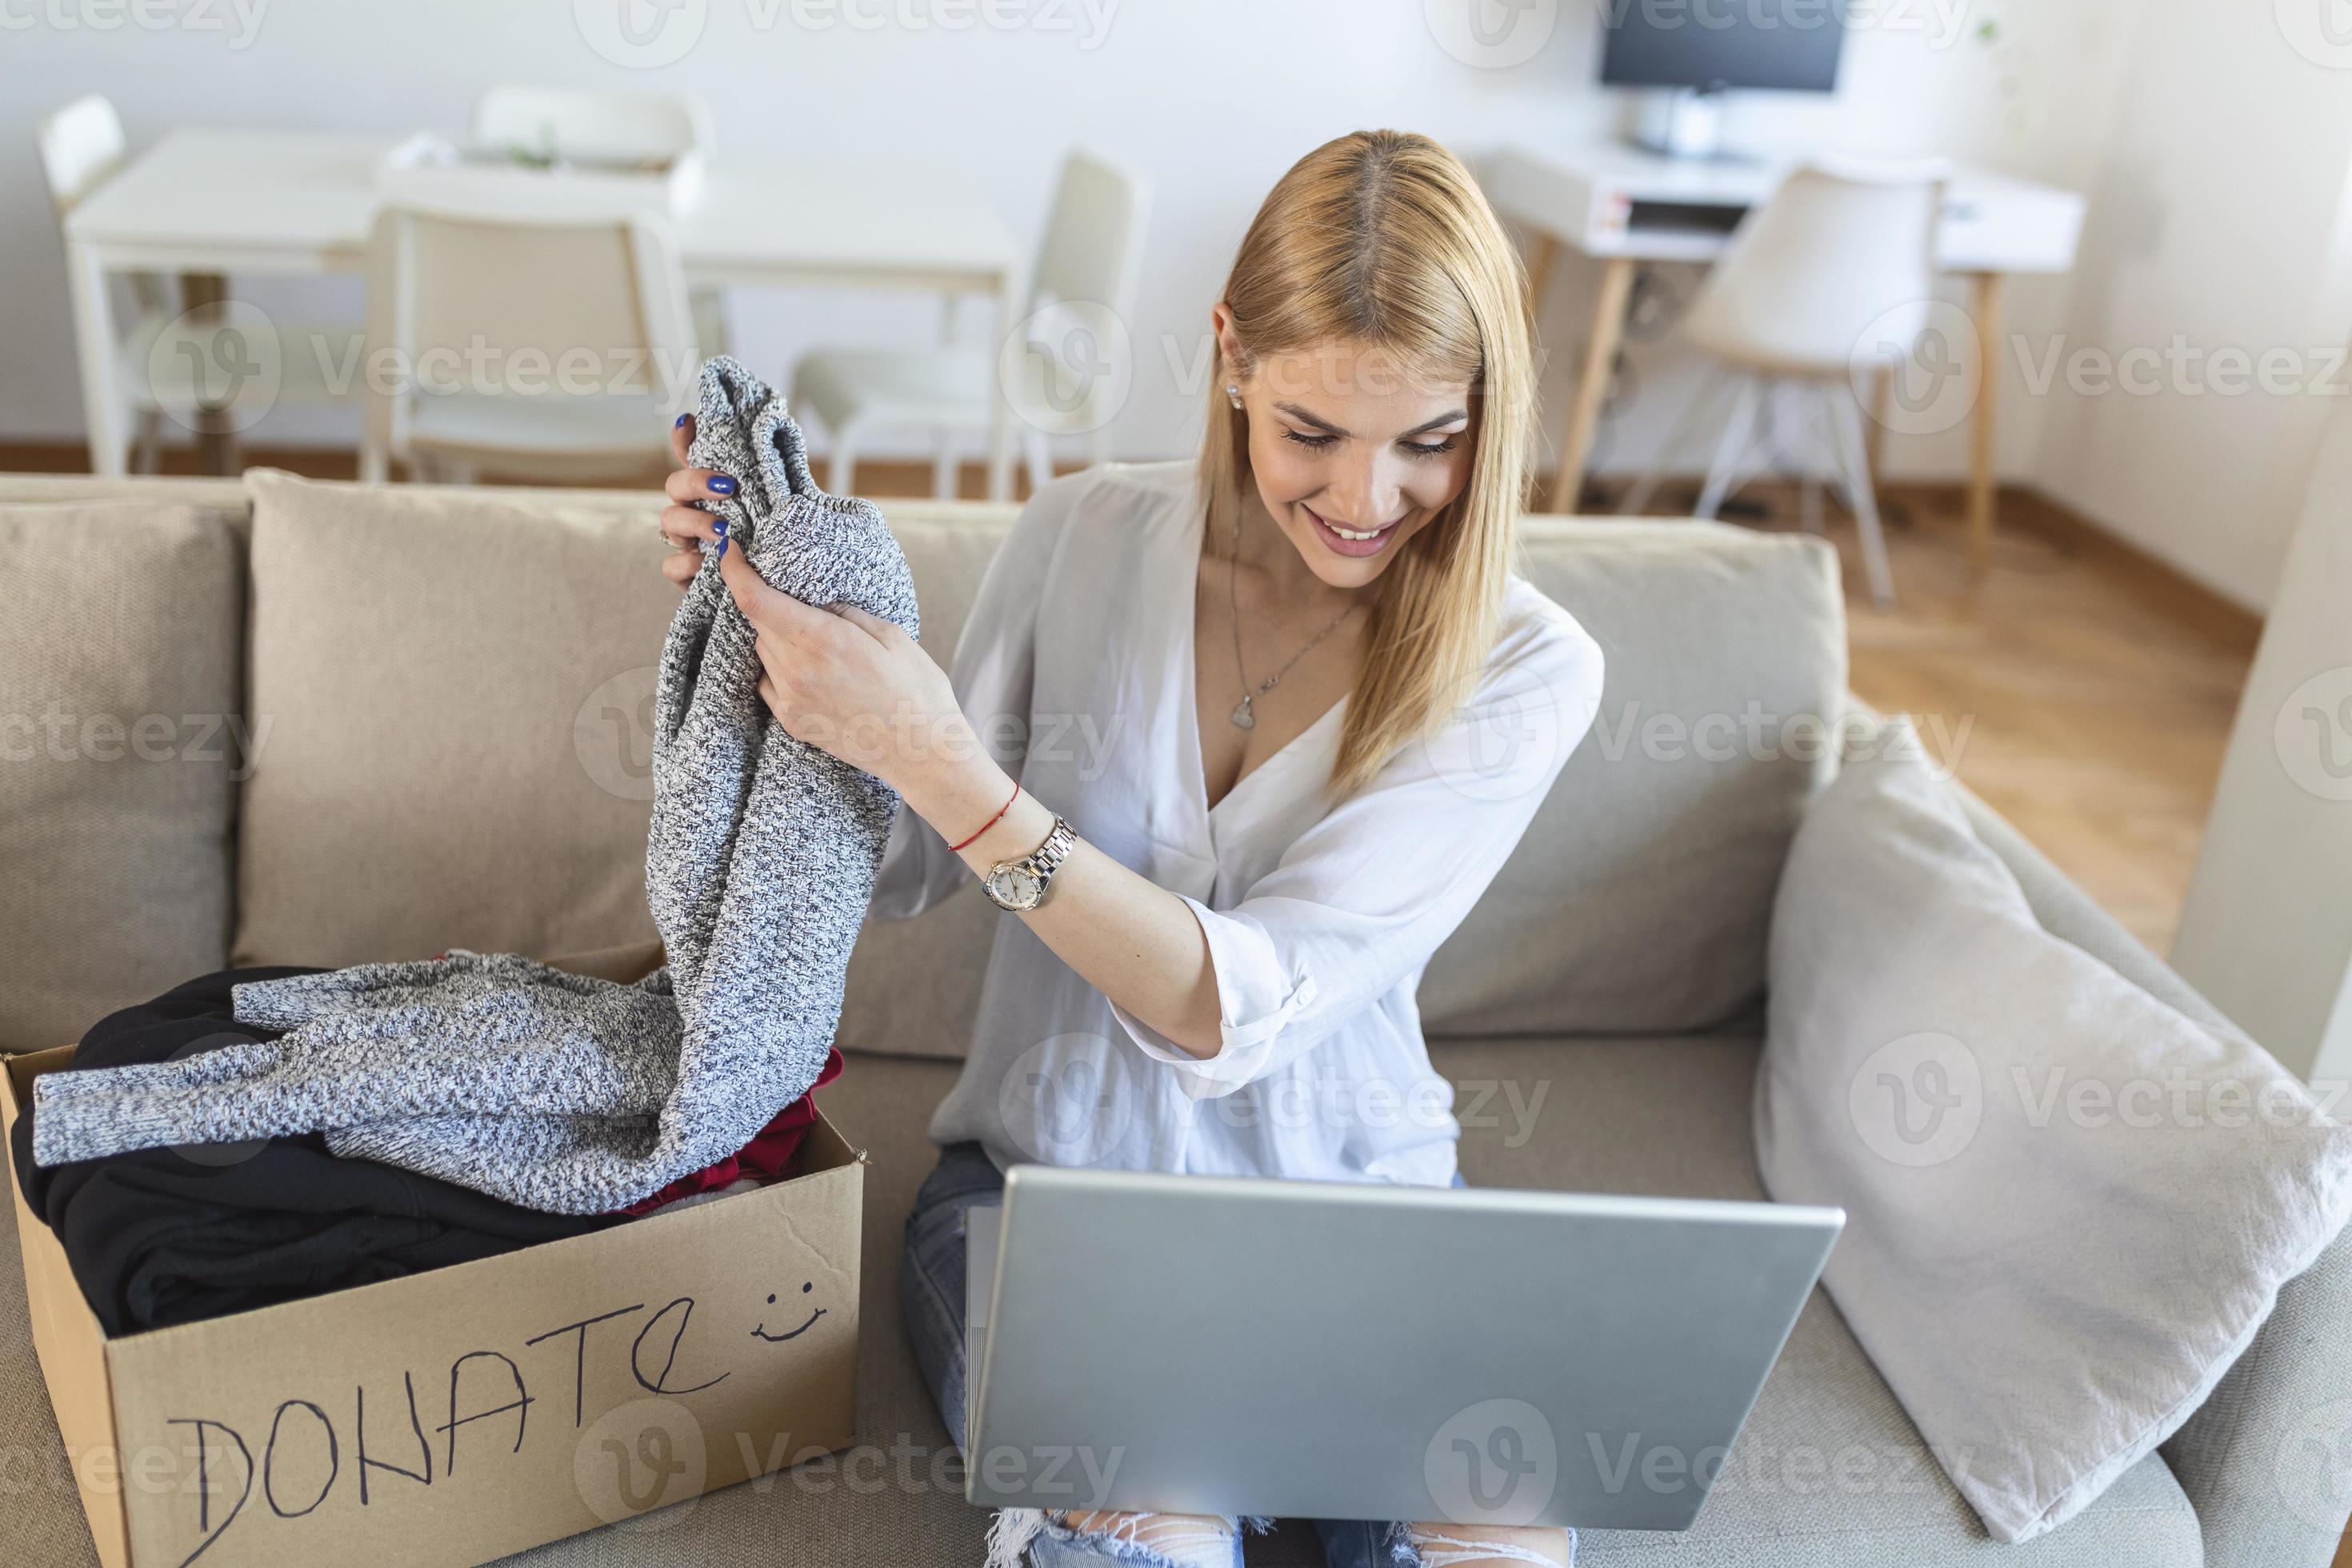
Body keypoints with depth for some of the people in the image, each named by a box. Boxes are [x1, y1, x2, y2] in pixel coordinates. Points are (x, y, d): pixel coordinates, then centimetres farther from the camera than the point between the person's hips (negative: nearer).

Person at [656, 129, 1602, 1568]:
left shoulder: (1527, 668, -12)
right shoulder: (1084, 537, -5)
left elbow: (1233, 1011, -22)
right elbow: (902, 875, 3)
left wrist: (935, 756, -29)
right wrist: (778, 618, -11)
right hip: (1045, 1176, 0)